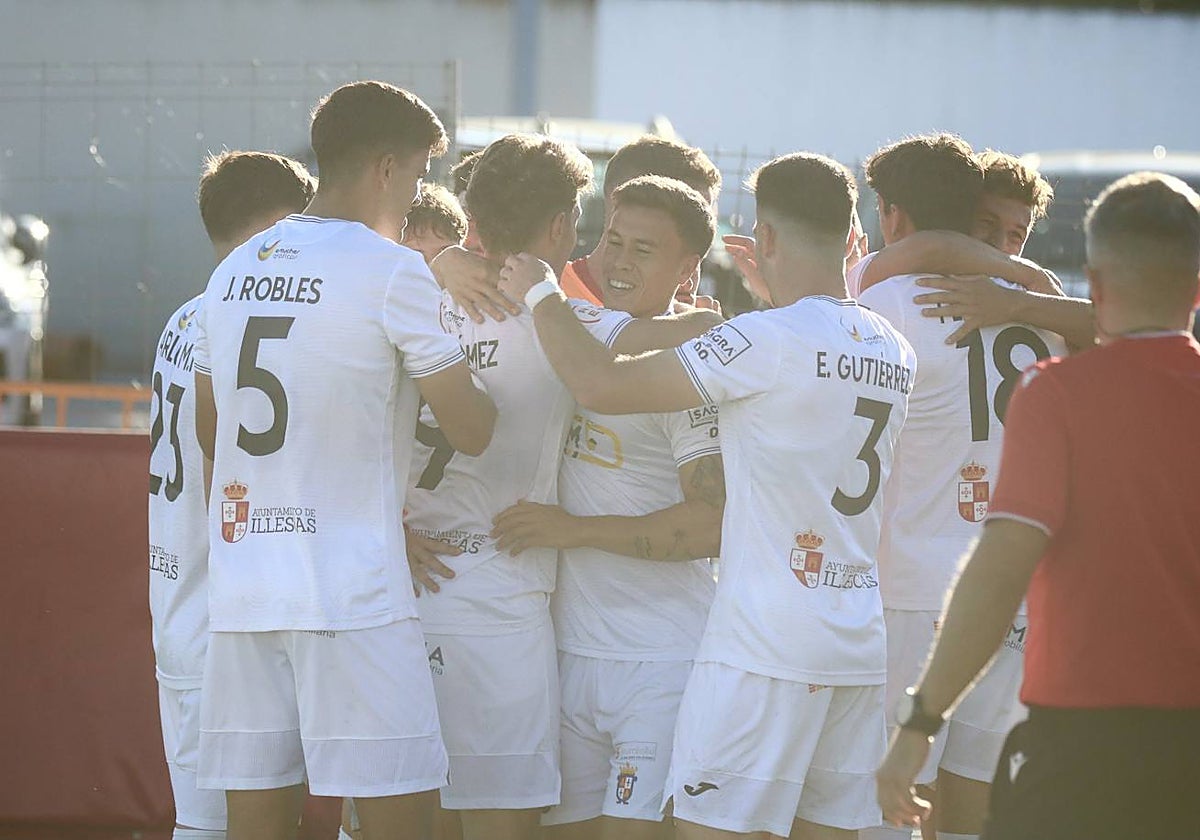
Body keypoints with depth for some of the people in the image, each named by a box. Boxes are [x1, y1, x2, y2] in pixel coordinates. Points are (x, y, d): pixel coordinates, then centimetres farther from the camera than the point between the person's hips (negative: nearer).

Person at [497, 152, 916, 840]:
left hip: (765, 647, -7)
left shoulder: (766, 341, -13)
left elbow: (601, 385, -12)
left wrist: (542, 298, 4)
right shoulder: (895, 353, 9)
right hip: (861, 647, 7)